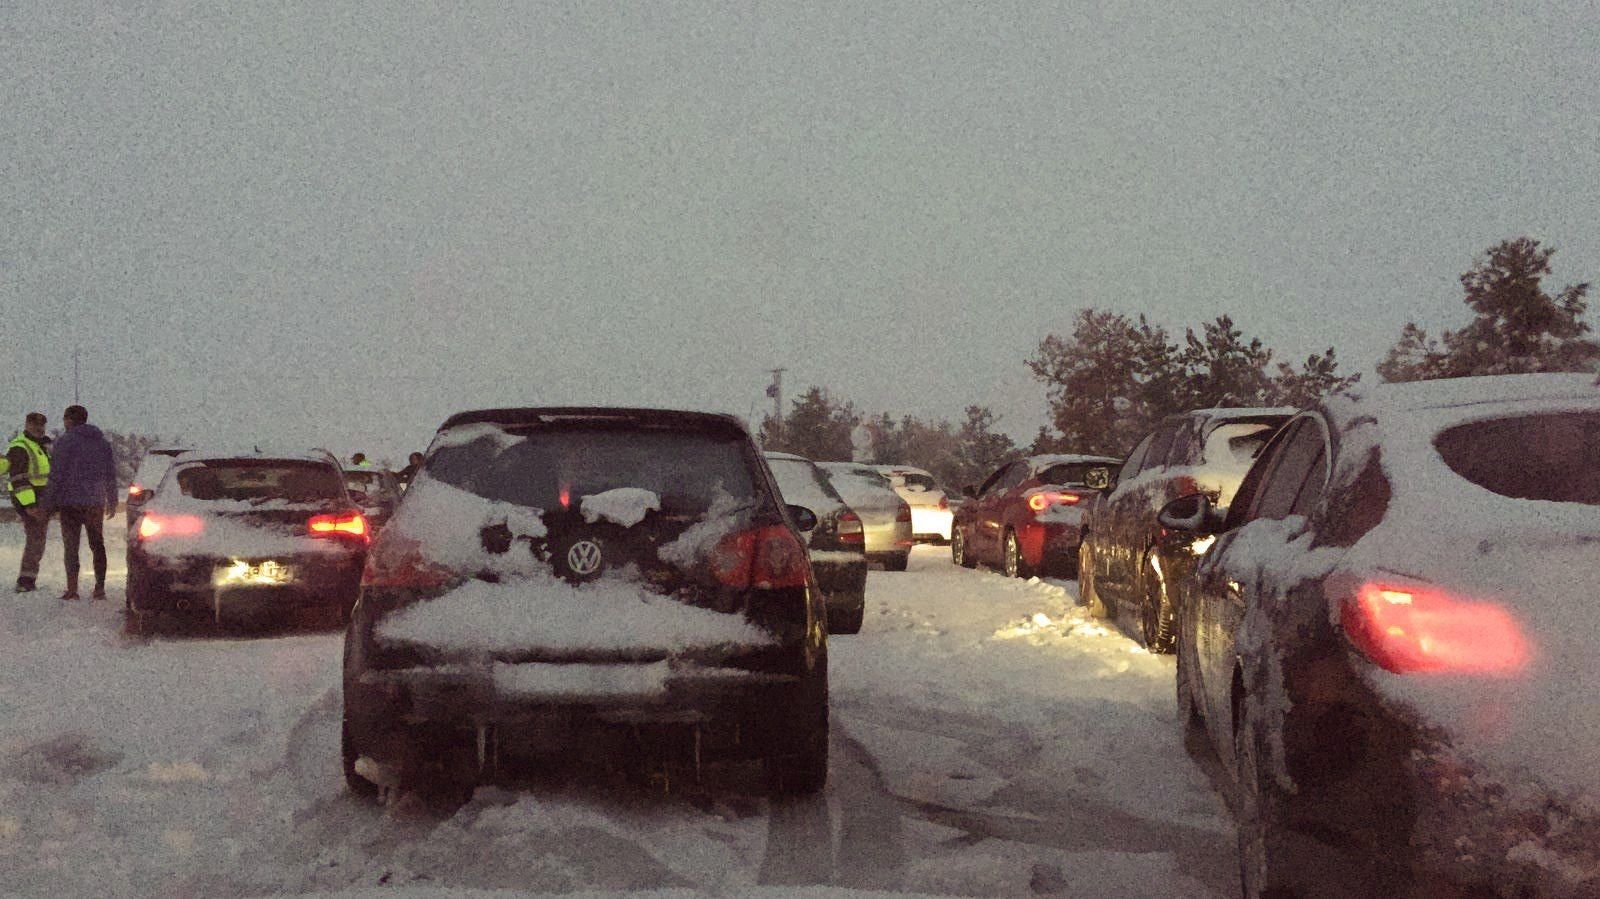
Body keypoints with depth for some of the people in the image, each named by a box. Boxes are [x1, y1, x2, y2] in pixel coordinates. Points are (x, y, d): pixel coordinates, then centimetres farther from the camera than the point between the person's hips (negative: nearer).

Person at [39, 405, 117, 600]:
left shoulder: (65, 442, -7)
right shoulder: (103, 443, 10)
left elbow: (56, 475, -10)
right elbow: (111, 476, 13)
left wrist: (49, 504, -4)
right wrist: (112, 503, 18)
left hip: (70, 503, -4)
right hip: (96, 503, 4)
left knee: (70, 547, 0)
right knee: (97, 545, 12)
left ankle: (72, 589, -5)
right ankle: (100, 588, 10)